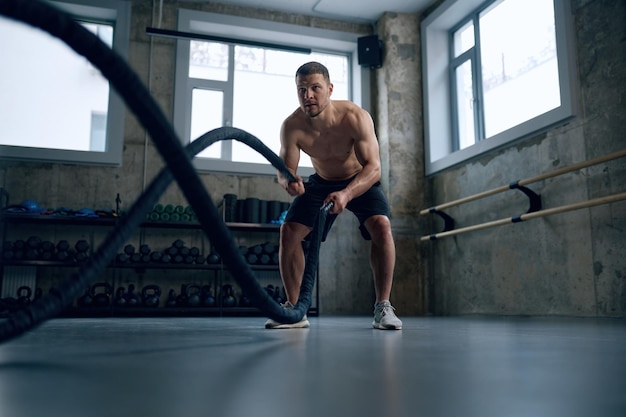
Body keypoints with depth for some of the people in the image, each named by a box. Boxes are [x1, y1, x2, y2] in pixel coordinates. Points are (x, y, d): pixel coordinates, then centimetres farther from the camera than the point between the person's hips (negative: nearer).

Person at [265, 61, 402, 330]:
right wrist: (288, 180, -45)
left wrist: (347, 193, -55)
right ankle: (294, 309, 0)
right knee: (289, 231, -11)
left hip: (361, 180, -2)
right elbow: (285, 169, -18)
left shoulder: (356, 117, -32)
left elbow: (373, 167, -36)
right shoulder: (292, 126, -24)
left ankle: (382, 308, -16)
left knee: (381, 226, -28)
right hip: (321, 182, 3)